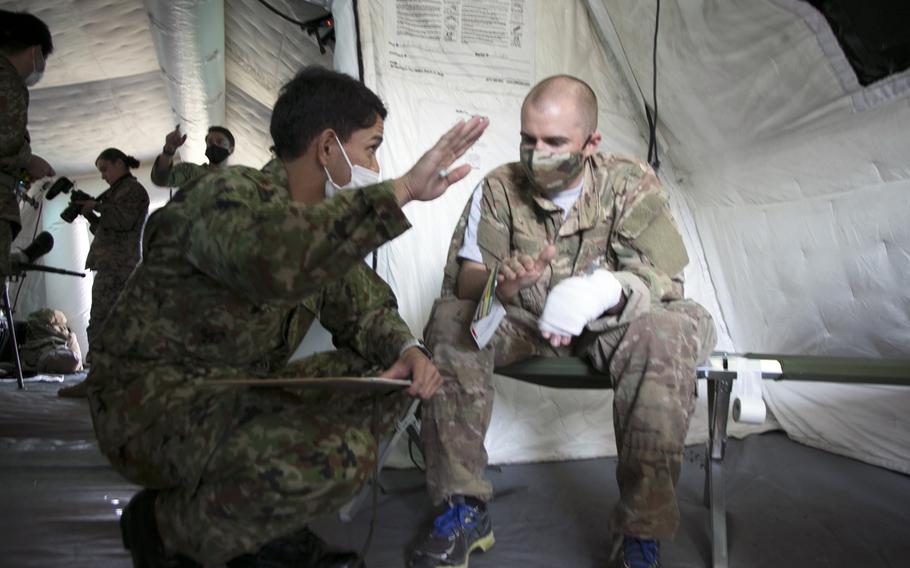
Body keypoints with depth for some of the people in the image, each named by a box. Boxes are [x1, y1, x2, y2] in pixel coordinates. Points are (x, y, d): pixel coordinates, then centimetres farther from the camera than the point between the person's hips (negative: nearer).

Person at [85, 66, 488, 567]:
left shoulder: (323, 222, 7)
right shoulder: (225, 194, -20)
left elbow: (364, 308, 11)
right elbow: (273, 259, -44)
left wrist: (405, 349, -11)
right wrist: (401, 191, -40)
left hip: (243, 391, 9)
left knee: (393, 376, 3)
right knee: (335, 453, -31)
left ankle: (265, 521, 5)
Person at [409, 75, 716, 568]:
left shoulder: (631, 184, -8)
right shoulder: (500, 188, -5)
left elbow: (663, 282, -15)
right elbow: (463, 279, -10)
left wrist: (605, 291, -38)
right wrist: (502, 284, -35)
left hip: (610, 326, -1)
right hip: (523, 323, 2)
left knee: (664, 334, -33)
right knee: (450, 321, -25)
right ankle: (464, 507, -15)